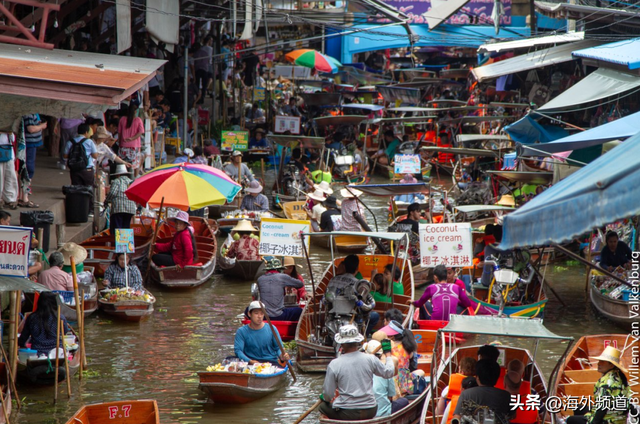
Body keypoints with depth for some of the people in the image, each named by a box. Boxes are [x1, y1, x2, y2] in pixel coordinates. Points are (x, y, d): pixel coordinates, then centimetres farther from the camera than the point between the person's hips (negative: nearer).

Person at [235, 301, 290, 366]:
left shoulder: (271, 329, 8)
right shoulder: (241, 331, 4)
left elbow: (278, 347, 9)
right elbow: (238, 350, -6)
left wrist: (282, 356, -16)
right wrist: (250, 361, -24)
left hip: (271, 361, 1)